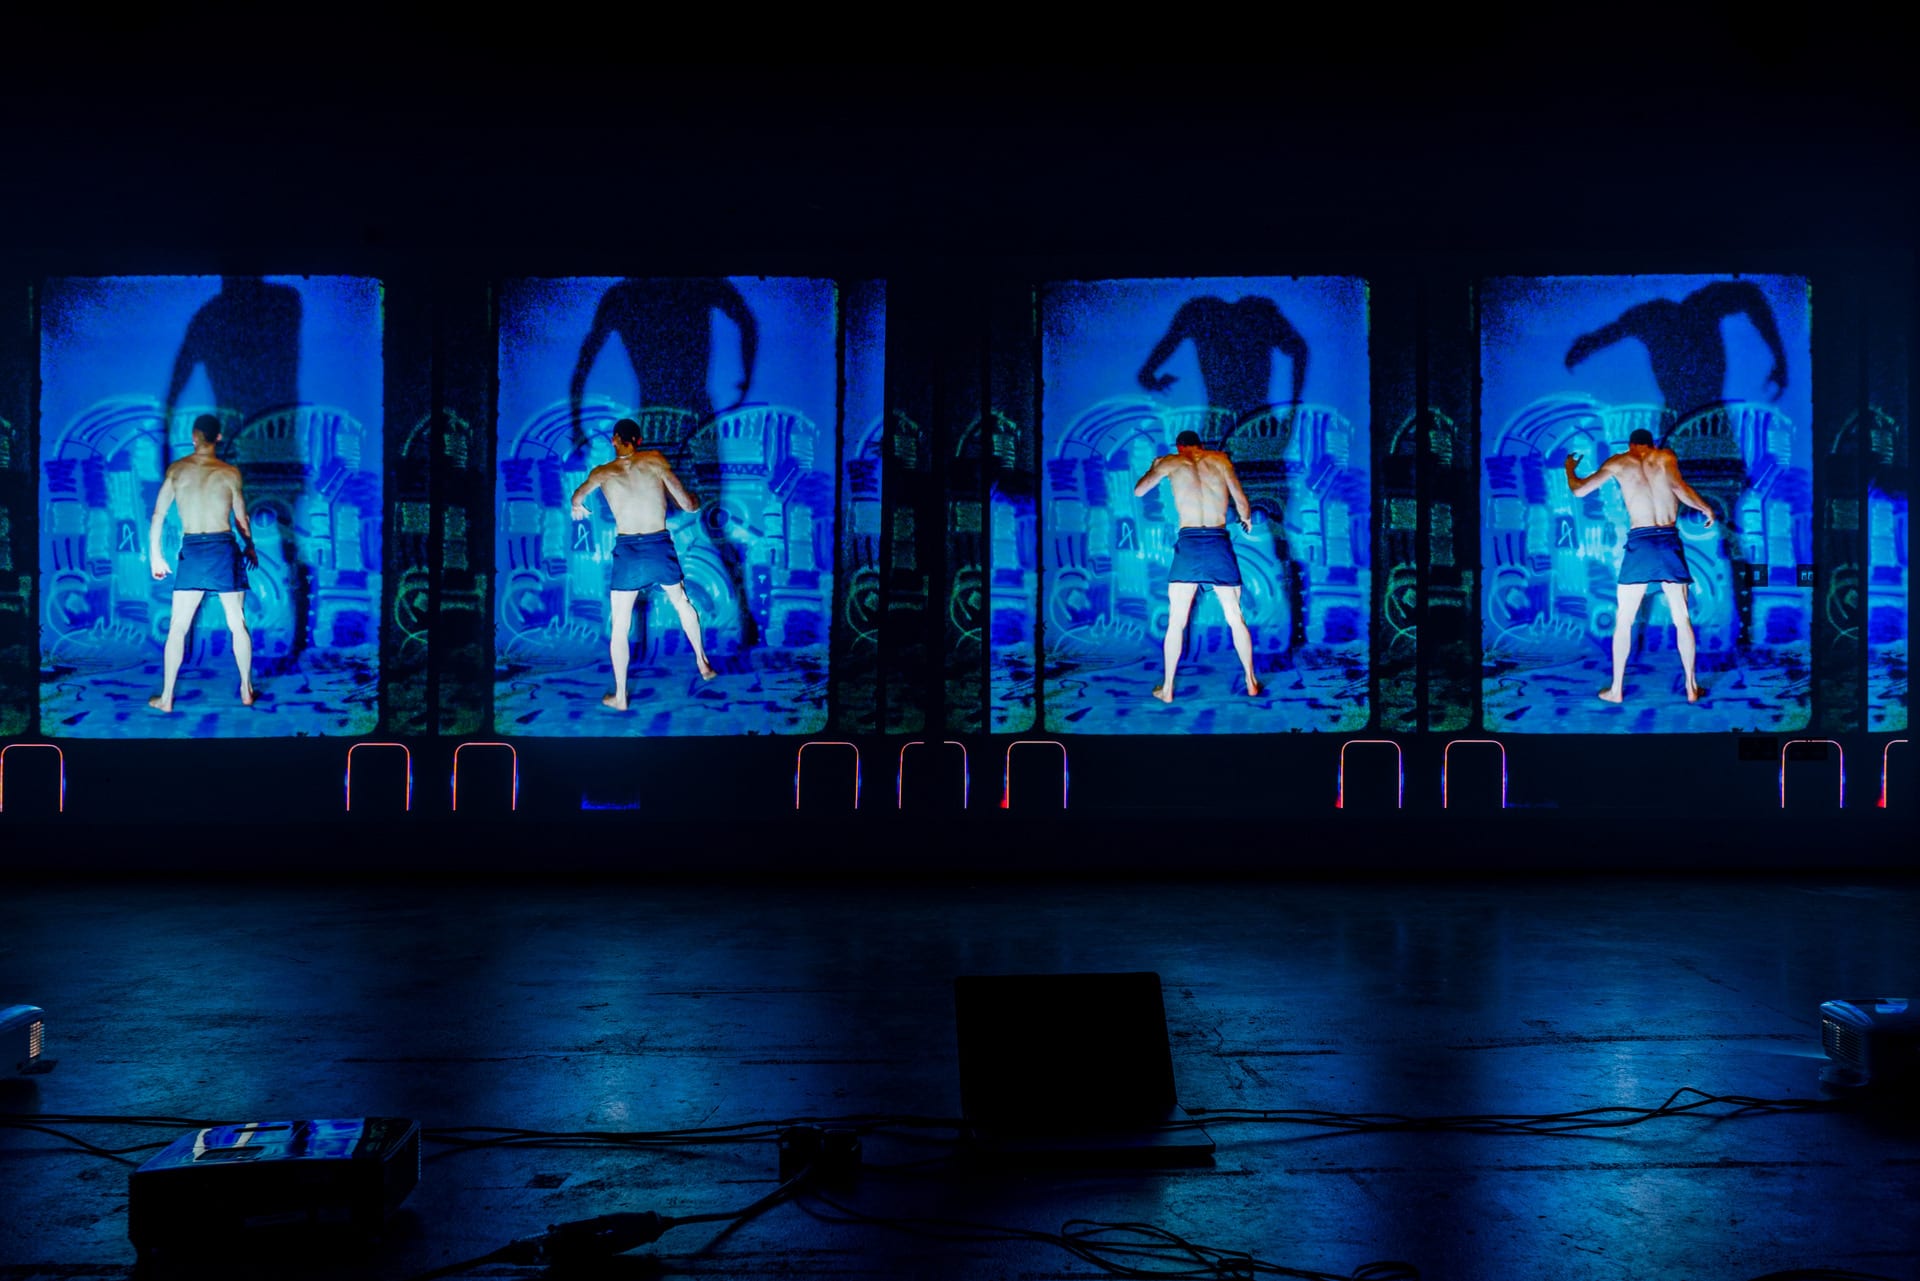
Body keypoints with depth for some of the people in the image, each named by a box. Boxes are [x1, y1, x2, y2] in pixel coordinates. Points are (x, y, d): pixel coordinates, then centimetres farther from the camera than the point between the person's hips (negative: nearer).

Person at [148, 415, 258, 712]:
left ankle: (166, 698, 7)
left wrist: (155, 554, 11)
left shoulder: (176, 470, 3)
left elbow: (158, 515, 3)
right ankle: (246, 690, 15)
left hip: (191, 551, 1)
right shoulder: (230, 473, 0)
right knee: (237, 624, 9)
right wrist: (250, 548, 23)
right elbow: (241, 519, 6)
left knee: (178, 628, 6)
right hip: (224, 548, -1)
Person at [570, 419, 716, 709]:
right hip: (661, 547, 1)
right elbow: (687, 504, 0)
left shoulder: (603, 472, 2)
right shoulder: (655, 459, -1)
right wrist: (696, 501, 23)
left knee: (620, 625, 9)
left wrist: (578, 508, 45)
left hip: (627, 550, -1)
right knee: (682, 603, 27)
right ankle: (702, 663, 36)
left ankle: (620, 697, 12)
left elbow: (577, 498, 21)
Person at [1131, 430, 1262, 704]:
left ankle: (1167, 689, 8)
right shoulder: (1220, 458, 7)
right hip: (1219, 542, 1)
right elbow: (1241, 500, 5)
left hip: (1188, 543, -1)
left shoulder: (1171, 462, 7)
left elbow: (1138, 491, 15)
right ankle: (1251, 682, 17)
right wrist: (1246, 519, 27)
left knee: (1175, 622, 7)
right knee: (1235, 618, 12)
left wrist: (1154, 467, 33)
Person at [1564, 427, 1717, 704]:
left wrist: (1570, 468, 31)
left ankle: (1616, 689, 11)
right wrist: (1706, 509, 3)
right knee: (1681, 619, 9)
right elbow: (1679, 487, -11)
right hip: (1670, 541, 1)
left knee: (1623, 621, 9)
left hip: (1639, 542, 0)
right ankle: (1691, 687, 11)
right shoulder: (1665, 457, 8)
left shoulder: (1619, 462, 10)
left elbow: (1579, 490, 11)